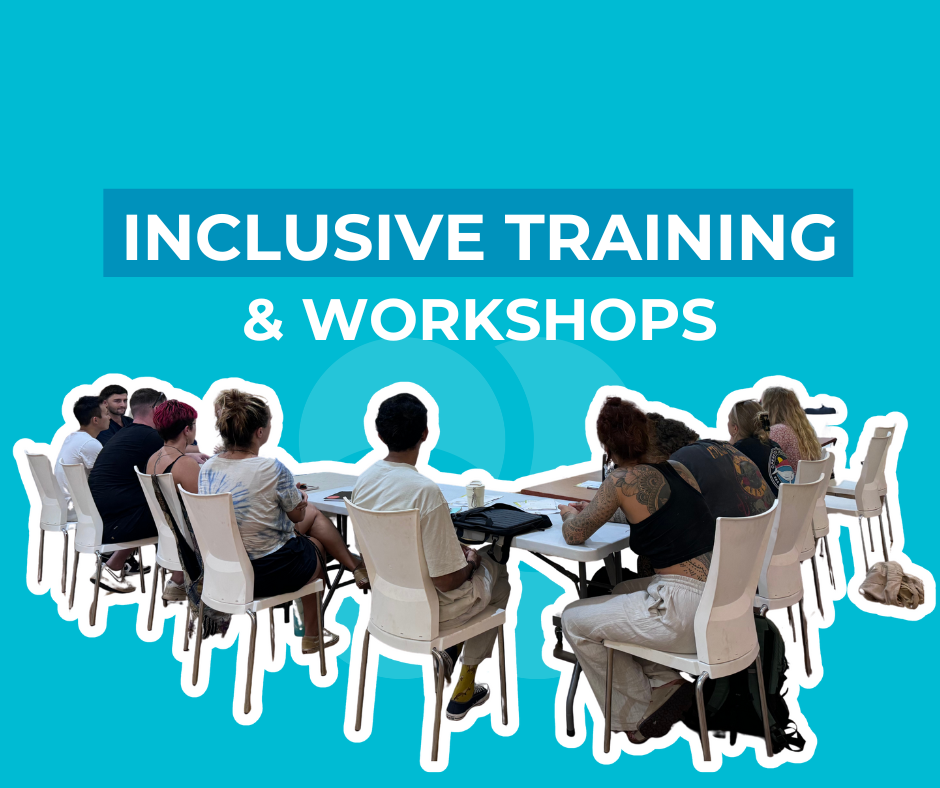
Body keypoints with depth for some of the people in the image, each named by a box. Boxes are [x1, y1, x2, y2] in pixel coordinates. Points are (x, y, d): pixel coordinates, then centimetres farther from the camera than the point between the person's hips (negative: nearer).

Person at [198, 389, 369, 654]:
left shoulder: (208, 468, -6)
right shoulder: (272, 469, -25)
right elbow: (297, 515, -8)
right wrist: (294, 494, 13)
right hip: (270, 574, -6)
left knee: (314, 514, 25)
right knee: (315, 546, 29)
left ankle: (356, 567, 38)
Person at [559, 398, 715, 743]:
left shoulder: (623, 480, -10)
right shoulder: (678, 468, 9)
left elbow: (574, 535, 0)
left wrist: (571, 514, 20)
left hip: (687, 608, -8)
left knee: (574, 620, 9)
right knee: (622, 592, 31)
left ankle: (636, 715, 19)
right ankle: (665, 680, 22)